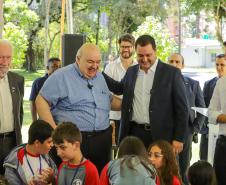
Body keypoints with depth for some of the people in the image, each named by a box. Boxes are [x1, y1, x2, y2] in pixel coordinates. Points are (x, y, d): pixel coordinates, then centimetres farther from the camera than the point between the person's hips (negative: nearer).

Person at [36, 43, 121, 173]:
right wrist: (54, 129, -15)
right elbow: (42, 101, -8)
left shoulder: (99, 77, 15)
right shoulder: (61, 76, -7)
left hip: (103, 140, 6)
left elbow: (110, 100, 29)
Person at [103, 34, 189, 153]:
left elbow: (182, 108, -4)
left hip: (160, 135, -4)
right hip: (134, 133, 4)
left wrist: (179, 138, -8)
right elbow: (120, 88, 30)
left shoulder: (171, 73, -4)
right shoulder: (131, 71, 11)